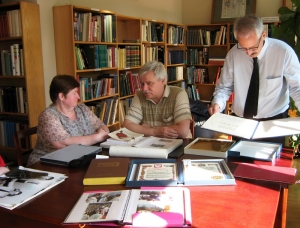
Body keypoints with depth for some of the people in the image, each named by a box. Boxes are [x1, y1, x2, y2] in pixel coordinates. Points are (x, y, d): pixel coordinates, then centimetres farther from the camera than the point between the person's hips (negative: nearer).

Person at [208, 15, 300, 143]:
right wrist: (217, 103, -16)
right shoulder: (233, 54, -7)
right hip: (240, 122, 1)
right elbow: (224, 87, 3)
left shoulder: (283, 52, -11)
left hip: (274, 122, -1)